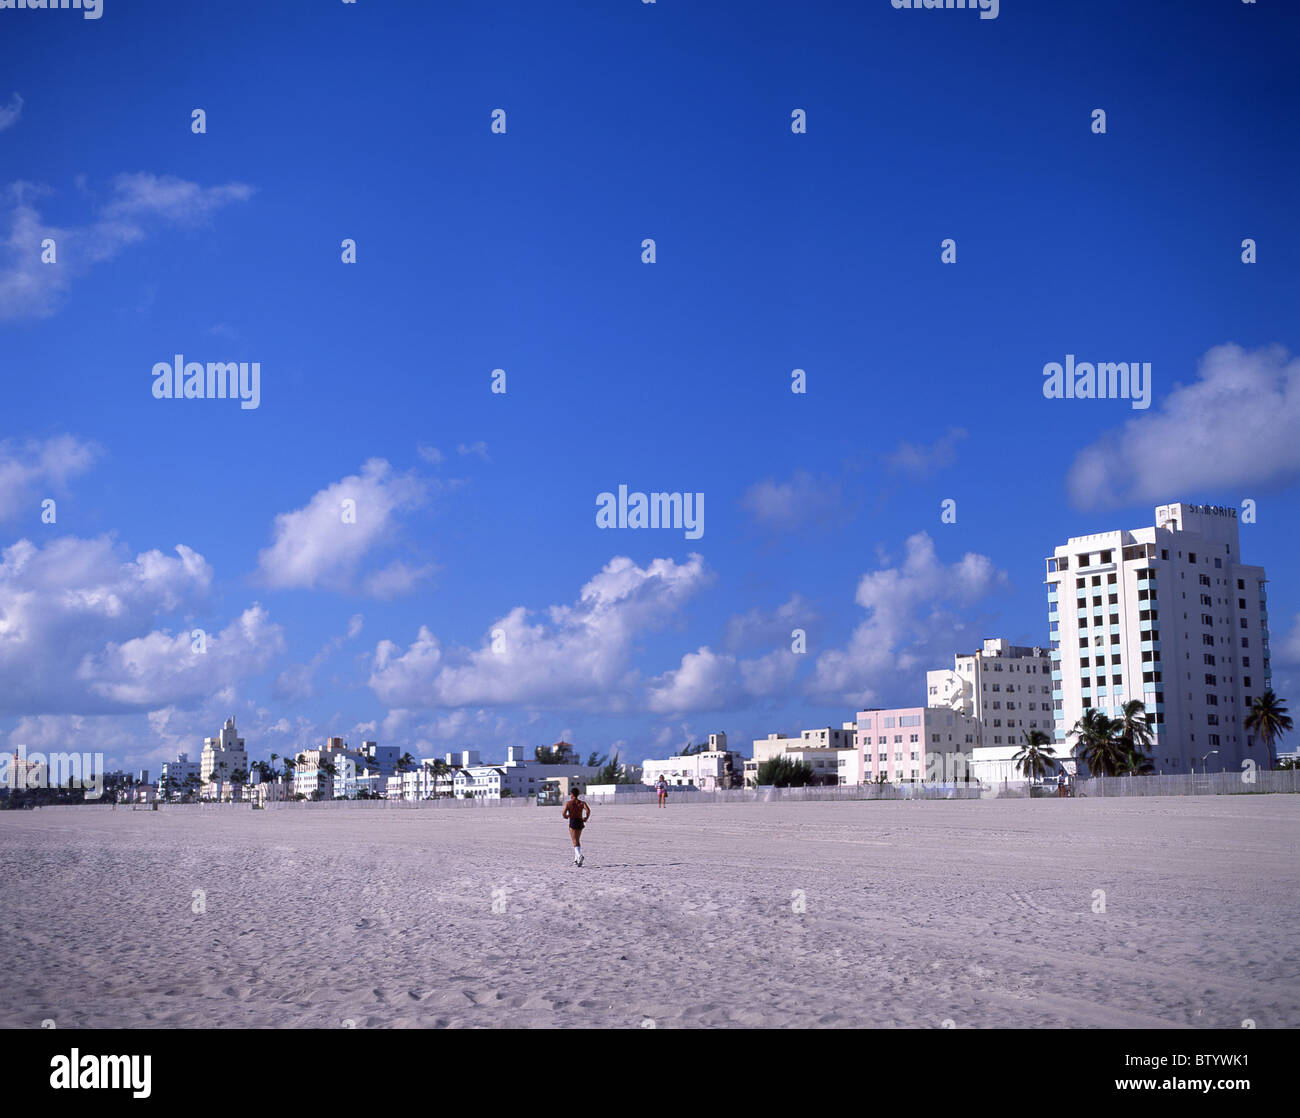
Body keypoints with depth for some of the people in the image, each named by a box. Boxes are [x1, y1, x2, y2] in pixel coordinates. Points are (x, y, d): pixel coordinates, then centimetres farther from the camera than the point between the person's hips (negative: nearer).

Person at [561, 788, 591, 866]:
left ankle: (579, 856, -34)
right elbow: (588, 811, -11)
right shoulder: (582, 803, 5)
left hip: (572, 822, -4)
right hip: (580, 822, 4)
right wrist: (586, 818, 5)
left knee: (575, 842, -9)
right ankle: (576, 859, 23)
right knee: (578, 841, 19)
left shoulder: (568, 803, -2)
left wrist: (566, 816, 12)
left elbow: (564, 813, -11)